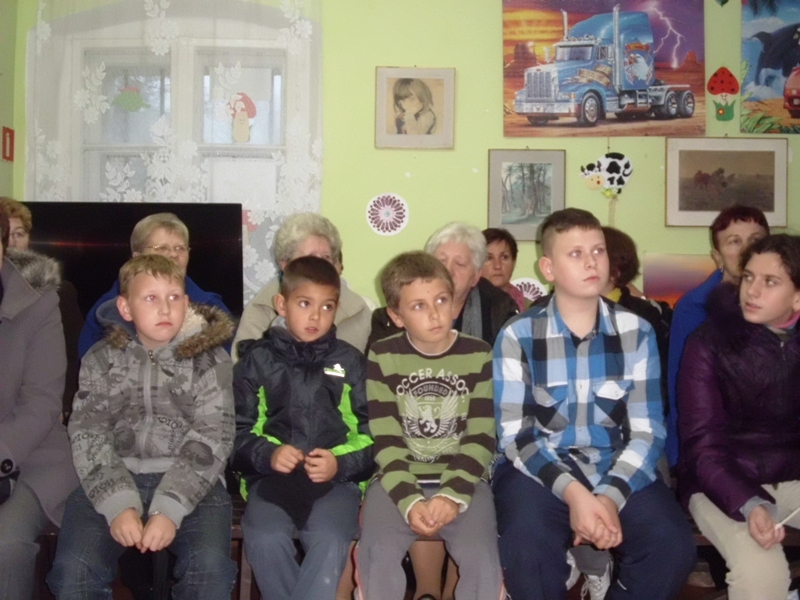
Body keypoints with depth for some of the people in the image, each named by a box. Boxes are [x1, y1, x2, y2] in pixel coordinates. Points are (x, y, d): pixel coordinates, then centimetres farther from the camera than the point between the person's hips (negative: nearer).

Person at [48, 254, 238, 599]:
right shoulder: (101, 360, 6)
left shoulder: (210, 360, 1)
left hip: (189, 482, -1)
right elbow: (88, 436, -1)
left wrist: (169, 508, -18)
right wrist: (118, 504, -17)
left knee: (210, 565, -27)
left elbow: (212, 439, -6)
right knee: (74, 568, -23)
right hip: (114, 483, 2)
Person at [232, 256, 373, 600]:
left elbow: (372, 431, 7)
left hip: (337, 478, 0)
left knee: (331, 543, -30)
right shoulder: (258, 359, 9)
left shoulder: (349, 361, 10)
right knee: (264, 540, -29)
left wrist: (341, 464, -11)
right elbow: (238, 429, 8)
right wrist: (268, 455, -11)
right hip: (271, 475, 0)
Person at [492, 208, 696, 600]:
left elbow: (647, 431, -1)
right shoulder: (517, 337, -4)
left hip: (618, 471, 3)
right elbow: (514, 435, -8)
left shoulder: (637, 333, 2)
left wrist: (610, 496, -19)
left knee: (673, 545, -24)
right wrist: (572, 492, -23)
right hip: (539, 469, -2)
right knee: (527, 548, -32)